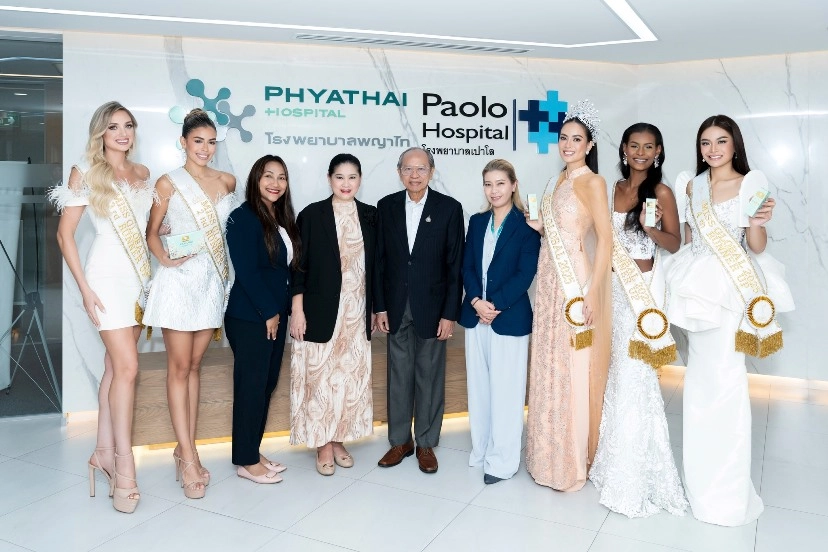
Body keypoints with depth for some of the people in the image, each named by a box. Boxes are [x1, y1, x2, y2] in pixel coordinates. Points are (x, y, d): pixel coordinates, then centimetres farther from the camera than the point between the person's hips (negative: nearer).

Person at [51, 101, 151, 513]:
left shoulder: (142, 173, 11)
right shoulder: (85, 172, -3)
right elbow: (65, 234, -4)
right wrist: (85, 288, -11)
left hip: (140, 275, 5)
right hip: (108, 276, -5)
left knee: (115, 365, 11)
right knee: (127, 367, -11)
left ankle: (104, 451, 22)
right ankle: (123, 463, -2)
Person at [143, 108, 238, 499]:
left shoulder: (226, 181, 10)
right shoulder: (169, 183, -1)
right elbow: (151, 231, 3)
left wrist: (227, 269, 8)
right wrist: (164, 258, -14)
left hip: (213, 279, 4)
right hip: (180, 279, -4)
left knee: (194, 365, 9)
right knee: (179, 367, -1)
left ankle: (185, 449, 17)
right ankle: (188, 458, 3)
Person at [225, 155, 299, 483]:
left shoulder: (283, 219, 12)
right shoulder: (244, 217, -11)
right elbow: (246, 271, -17)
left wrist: (282, 310, 6)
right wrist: (268, 311, -14)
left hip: (275, 314, 8)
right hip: (249, 317, -8)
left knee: (267, 384, 12)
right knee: (251, 386, 0)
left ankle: (253, 452, 26)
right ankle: (246, 461, 13)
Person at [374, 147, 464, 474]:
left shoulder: (449, 208, -4)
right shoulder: (386, 206, 3)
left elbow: (455, 265, -5)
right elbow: (380, 260, 5)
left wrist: (450, 313, -8)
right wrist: (380, 306, 1)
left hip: (432, 308, -2)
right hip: (396, 308, 2)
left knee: (430, 377, 7)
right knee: (398, 376, 11)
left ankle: (426, 443, 22)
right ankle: (400, 441, 25)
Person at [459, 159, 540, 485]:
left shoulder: (526, 226, -5)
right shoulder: (477, 222, 10)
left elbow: (525, 274, -12)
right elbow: (467, 267, 6)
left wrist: (495, 305, -17)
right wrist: (476, 301, -10)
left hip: (510, 319, -5)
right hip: (475, 316, 5)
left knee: (506, 389, 1)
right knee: (478, 385, 13)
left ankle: (503, 459, 13)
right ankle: (481, 449, 27)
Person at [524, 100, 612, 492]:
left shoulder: (592, 182, -9)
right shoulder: (561, 180, 15)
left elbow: (605, 239, -15)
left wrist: (592, 293, -21)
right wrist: (534, 225, 5)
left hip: (576, 282, -8)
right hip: (550, 281, 8)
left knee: (573, 371, 0)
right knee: (548, 367, 13)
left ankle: (573, 462, 16)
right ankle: (550, 454, 28)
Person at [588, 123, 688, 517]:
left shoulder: (661, 192, -6)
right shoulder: (616, 188, 10)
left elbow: (675, 243, -5)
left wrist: (650, 228, -24)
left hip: (643, 288, -5)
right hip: (613, 286, 6)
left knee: (632, 375, -3)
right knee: (613, 372, 11)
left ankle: (633, 475, 11)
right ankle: (611, 460, 26)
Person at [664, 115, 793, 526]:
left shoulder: (752, 183, -2)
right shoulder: (693, 186, 11)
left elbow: (757, 248, -5)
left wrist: (757, 224, -22)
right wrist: (684, 281, 10)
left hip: (731, 289, -4)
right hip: (698, 287, 5)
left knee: (725, 378, -6)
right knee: (699, 377, 10)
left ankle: (727, 488, 8)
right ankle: (700, 475, 24)